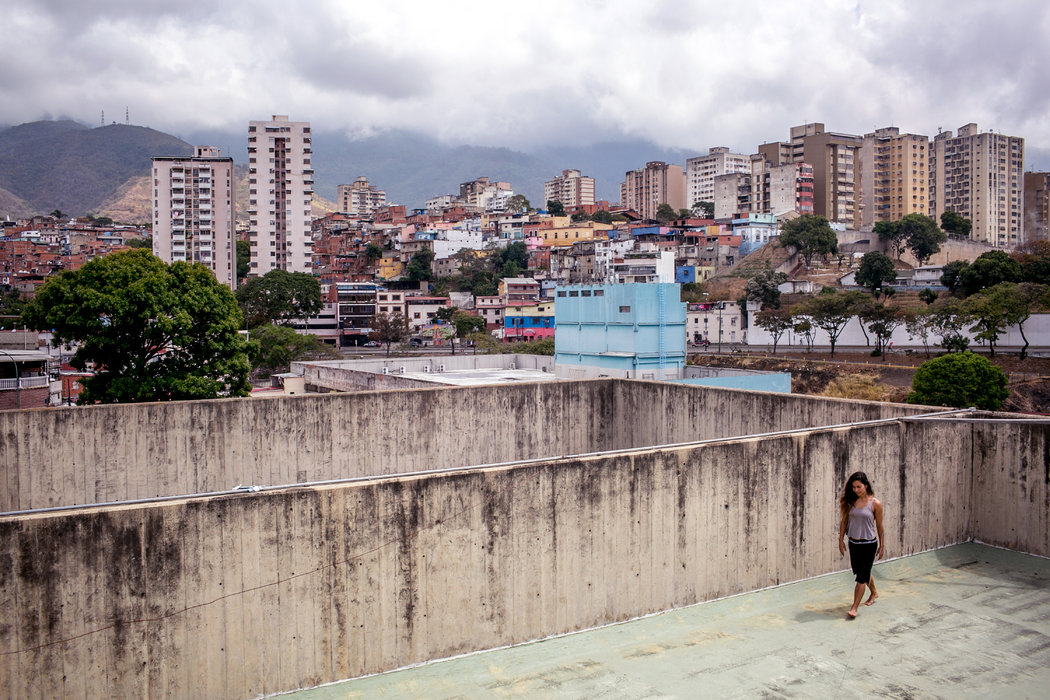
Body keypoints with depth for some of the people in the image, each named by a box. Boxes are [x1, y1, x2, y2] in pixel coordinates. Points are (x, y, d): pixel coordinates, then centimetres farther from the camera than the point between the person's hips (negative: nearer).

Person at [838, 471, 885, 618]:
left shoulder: (875, 504, -11)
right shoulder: (850, 501, 0)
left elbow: (879, 526, -4)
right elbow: (844, 521, 7)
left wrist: (882, 546, 1)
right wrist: (841, 539, 5)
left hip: (869, 544, -5)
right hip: (853, 543, 5)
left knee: (862, 576, -5)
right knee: (860, 571, 21)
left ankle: (854, 608, -2)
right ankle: (874, 593, 47)